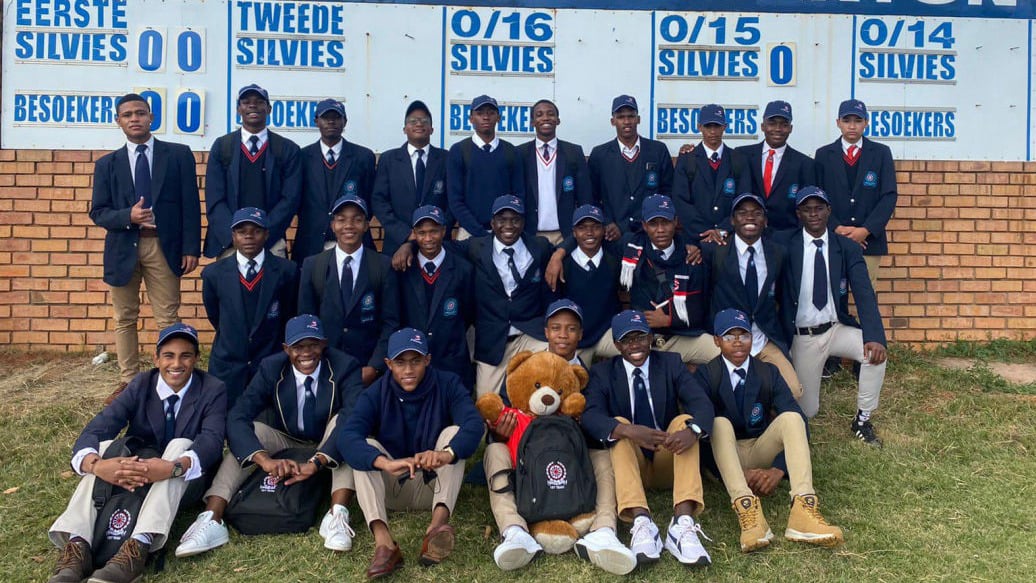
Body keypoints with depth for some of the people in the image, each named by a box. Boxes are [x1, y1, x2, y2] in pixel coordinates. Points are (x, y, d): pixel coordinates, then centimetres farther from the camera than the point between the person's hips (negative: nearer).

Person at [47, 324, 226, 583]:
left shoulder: (213, 390, -12)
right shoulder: (141, 385, -5)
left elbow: (212, 441, -28)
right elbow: (95, 430, -17)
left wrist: (175, 467, -50)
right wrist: (96, 464, -41)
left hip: (185, 483, -3)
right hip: (136, 474, 3)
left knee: (180, 445, -32)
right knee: (105, 446, -22)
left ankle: (138, 547, -48)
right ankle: (77, 545, -39)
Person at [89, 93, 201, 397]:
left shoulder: (179, 154, 4)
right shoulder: (107, 163, 10)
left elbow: (191, 205, 1)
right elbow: (98, 212, 6)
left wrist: (191, 248, -6)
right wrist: (128, 216, -15)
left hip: (164, 246, -2)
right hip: (123, 248, 3)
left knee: (168, 320, -1)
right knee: (124, 320, 8)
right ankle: (128, 381, 18)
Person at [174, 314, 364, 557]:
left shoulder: (345, 366, -21)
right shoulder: (271, 368, -15)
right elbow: (236, 418, -25)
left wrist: (316, 463, -49)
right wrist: (265, 460, -43)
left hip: (329, 448, -2)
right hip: (286, 443, 2)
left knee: (344, 421, -32)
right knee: (250, 431, -25)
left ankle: (337, 516, -42)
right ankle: (212, 520, -33)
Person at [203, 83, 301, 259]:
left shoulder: (288, 149, 6)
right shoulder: (221, 146, 9)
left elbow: (290, 199, 0)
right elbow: (214, 199, 4)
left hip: (271, 243, -1)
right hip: (229, 242, 1)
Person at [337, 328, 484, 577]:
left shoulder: (448, 385, -8)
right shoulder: (375, 395, -8)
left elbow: (473, 423, -26)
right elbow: (347, 436, -26)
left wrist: (446, 454, -48)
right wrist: (385, 463, -46)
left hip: (435, 484, 0)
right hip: (391, 488, 1)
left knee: (453, 432, -22)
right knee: (365, 446, -24)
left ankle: (439, 520, -42)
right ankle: (382, 541, -42)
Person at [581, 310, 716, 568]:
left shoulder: (671, 363, 3)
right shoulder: (602, 372, 0)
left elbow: (701, 403, -13)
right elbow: (590, 417, -19)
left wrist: (692, 431, -37)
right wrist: (631, 432, -39)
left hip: (669, 462, 1)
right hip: (630, 464, -1)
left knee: (685, 420, -24)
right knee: (619, 425, -26)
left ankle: (683, 523, -41)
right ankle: (642, 522, -45)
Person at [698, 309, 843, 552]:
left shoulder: (769, 373, 2)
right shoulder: (706, 375, -5)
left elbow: (798, 423, -9)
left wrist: (778, 469, -27)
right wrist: (742, 472, -29)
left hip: (762, 451, 2)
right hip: (726, 457, -2)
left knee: (791, 417, -24)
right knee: (719, 423, -32)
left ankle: (803, 509, -41)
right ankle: (746, 508, -50)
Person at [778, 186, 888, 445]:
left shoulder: (848, 248, -2)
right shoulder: (786, 247, -5)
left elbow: (864, 294, -12)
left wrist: (874, 336, -26)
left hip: (838, 329, 2)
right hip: (803, 337, -1)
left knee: (875, 351, -28)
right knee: (806, 412, 1)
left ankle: (862, 421, -5)